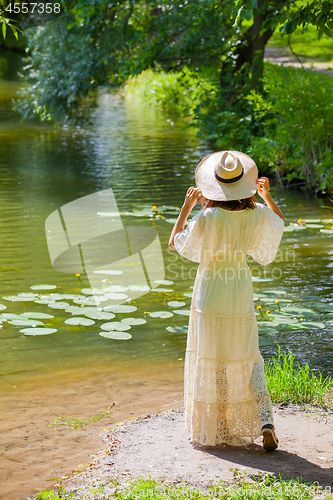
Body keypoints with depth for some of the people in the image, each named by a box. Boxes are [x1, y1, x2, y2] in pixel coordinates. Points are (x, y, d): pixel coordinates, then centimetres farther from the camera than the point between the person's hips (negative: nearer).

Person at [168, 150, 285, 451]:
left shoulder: (207, 218, -19)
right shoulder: (257, 215, -7)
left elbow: (175, 243, -4)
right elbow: (280, 221, 17)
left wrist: (187, 207, 0)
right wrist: (267, 196, 12)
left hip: (209, 297, -3)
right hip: (241, 299, 3)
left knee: (209, 365, 10)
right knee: (247, 362, 16)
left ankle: (210, 431, 19)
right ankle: (265, 421, 2)